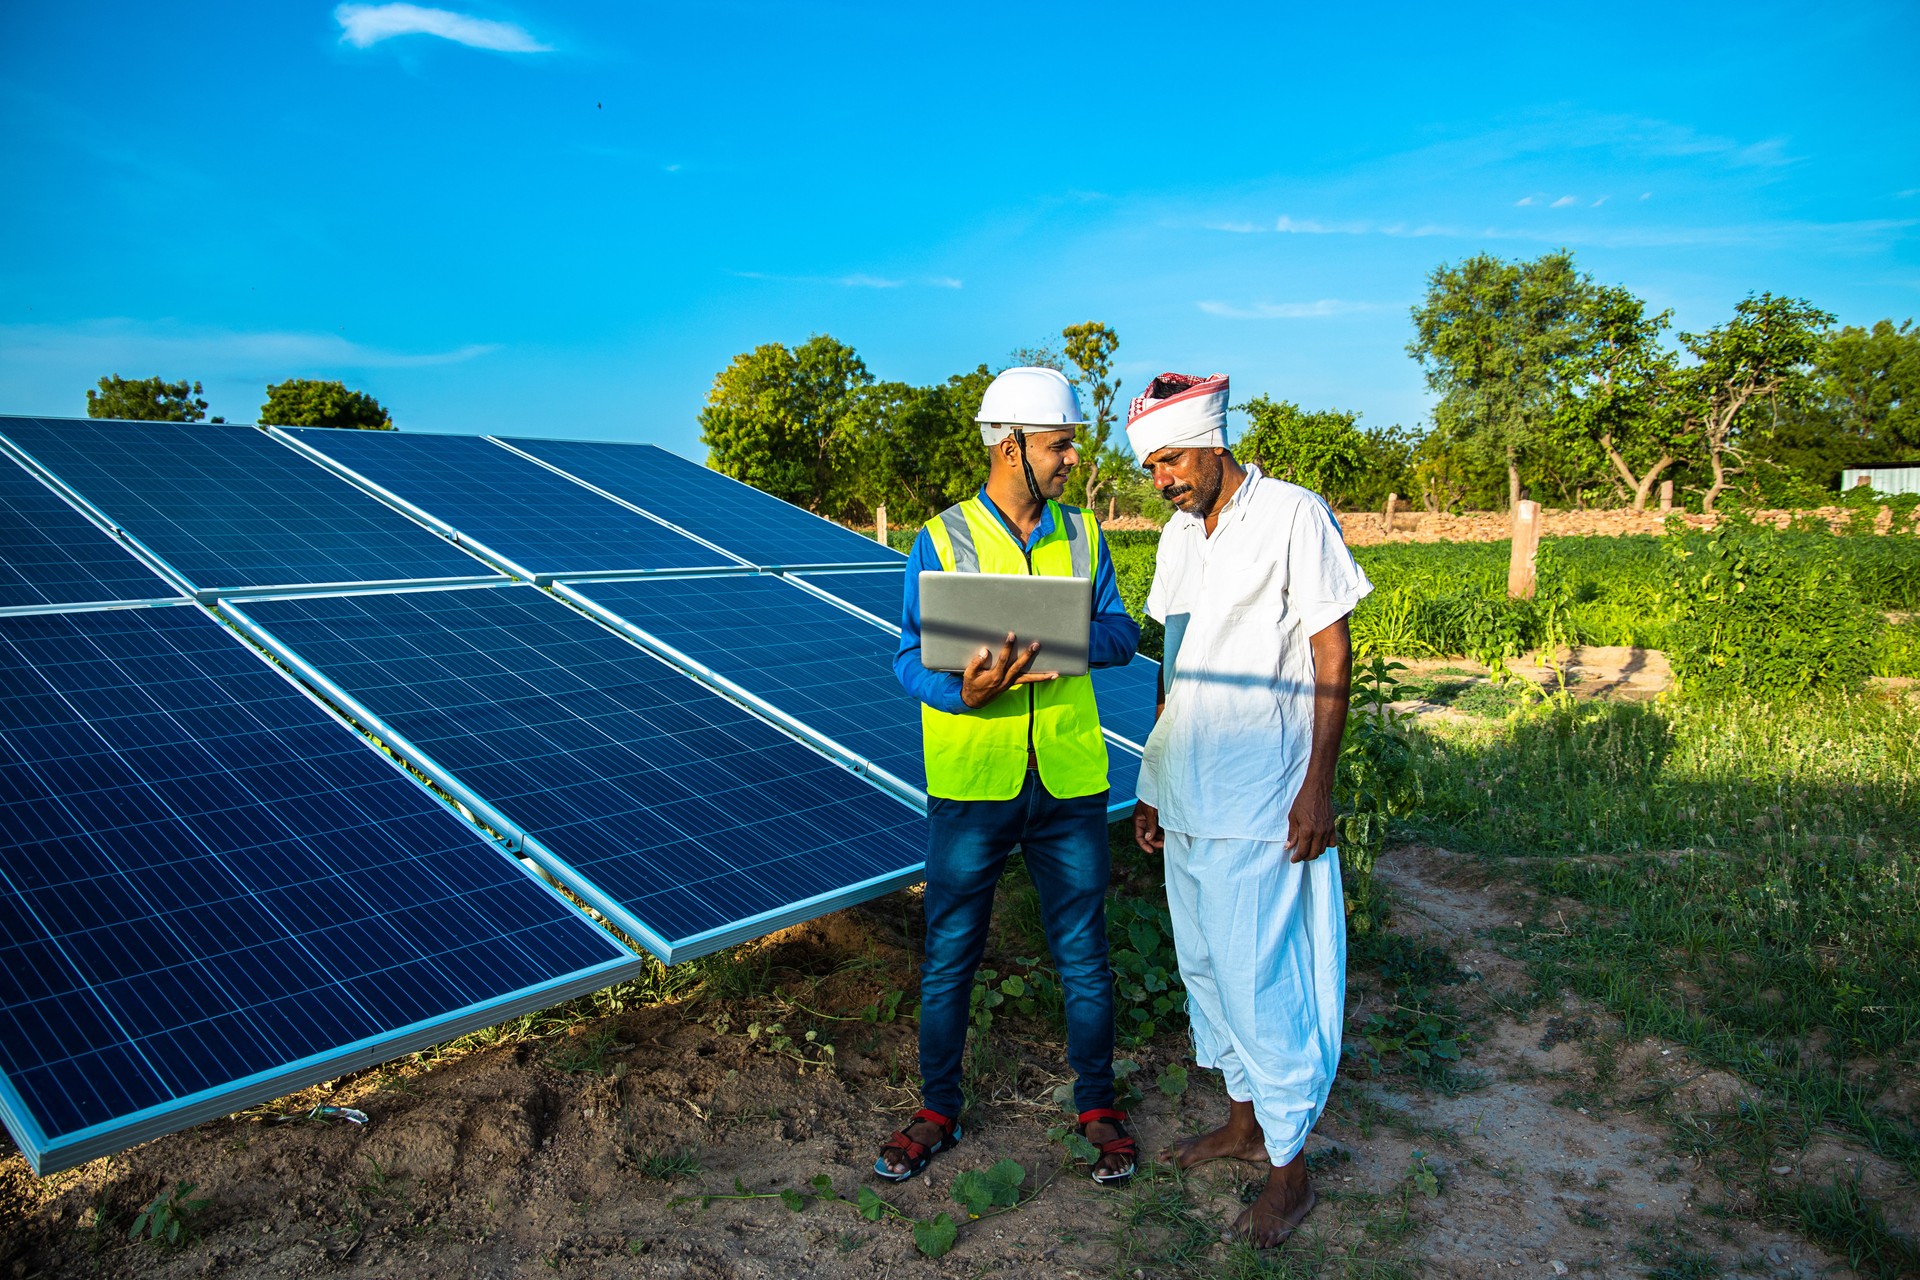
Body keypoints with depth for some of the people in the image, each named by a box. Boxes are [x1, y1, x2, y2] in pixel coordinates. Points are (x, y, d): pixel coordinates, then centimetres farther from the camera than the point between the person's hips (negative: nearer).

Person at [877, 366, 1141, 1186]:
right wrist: (964, 690, -27)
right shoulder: (941, 542, -4)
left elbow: (1123, 633, 4)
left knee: (1083, 956, 12)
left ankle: (1097, 1106, 32)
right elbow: (910, 658, -6)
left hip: (1069, 782, 2)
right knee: (948, 958, 10)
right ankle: (937, 1112, 30)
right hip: (969, 785, -2)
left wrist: (1073, 637, -18)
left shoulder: (1080, 535, 5)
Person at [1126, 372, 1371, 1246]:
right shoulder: (1179, 535, 12)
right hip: (1188, 797, 7)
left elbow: (1332, 655, -10)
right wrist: (1153, 781, 14)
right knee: (1205, 968, 16)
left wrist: (1318, 786, -14)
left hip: (1258, 805, -7)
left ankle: (1289, 1169, 16)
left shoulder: (1293, 517, -9)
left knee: (1259, 981, -1)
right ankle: (1243, 1121, 34)